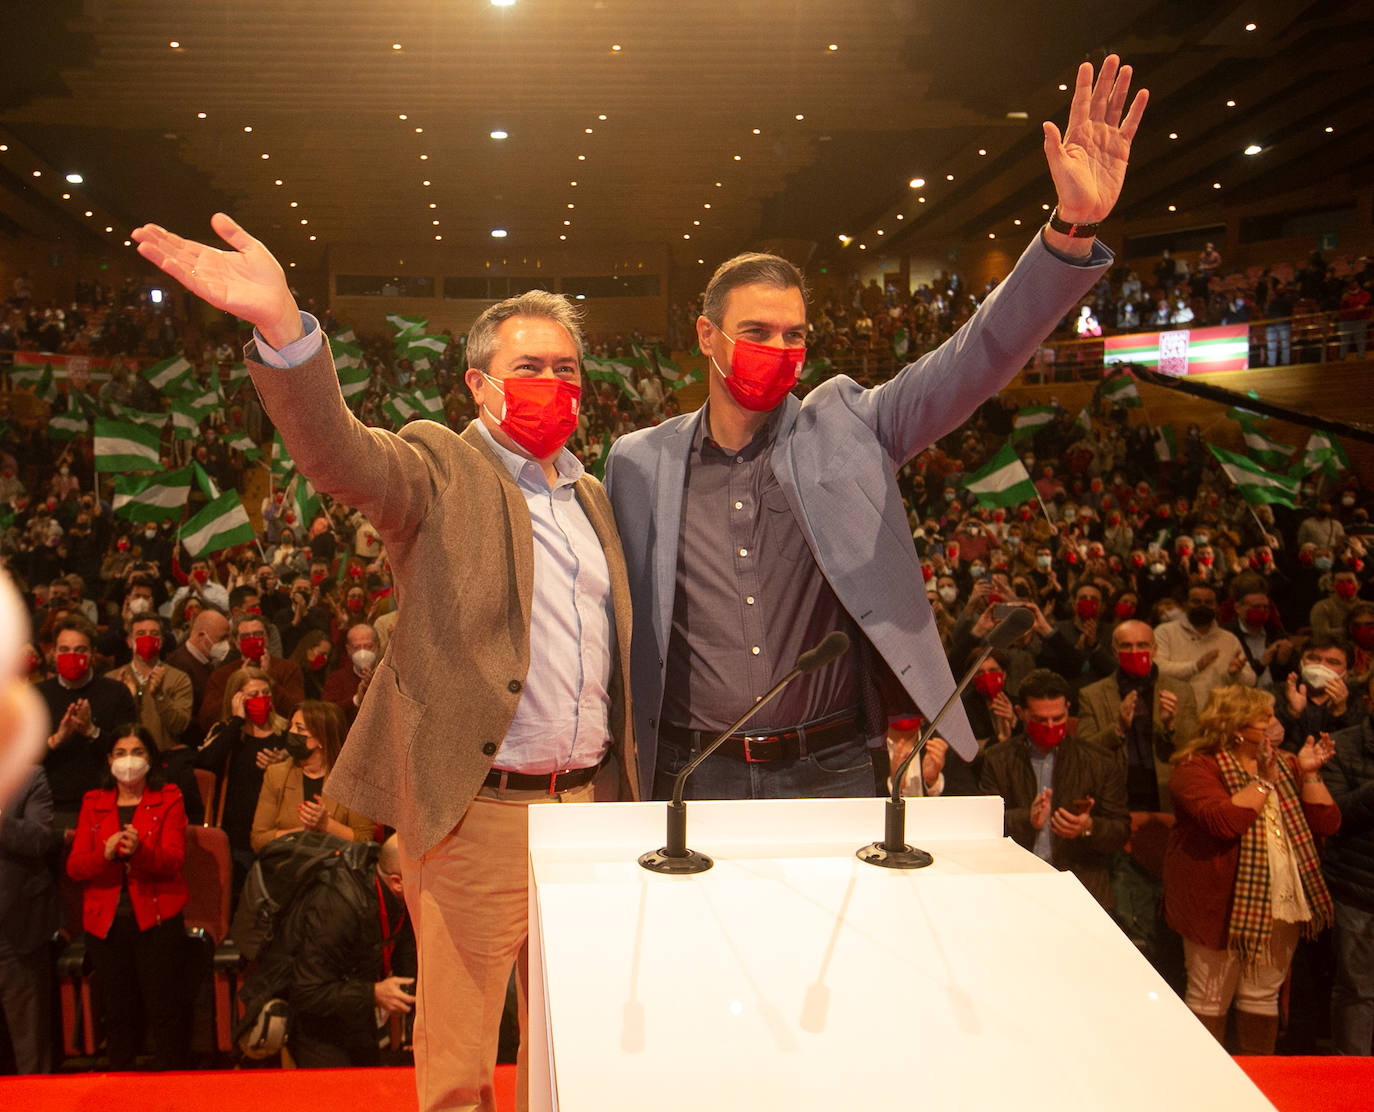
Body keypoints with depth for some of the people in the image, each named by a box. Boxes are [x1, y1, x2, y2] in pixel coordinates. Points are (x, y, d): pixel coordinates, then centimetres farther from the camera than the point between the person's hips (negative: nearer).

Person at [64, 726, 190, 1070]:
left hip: (155, 919, -3)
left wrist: (139, 850, -28)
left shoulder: (168, 799, 4)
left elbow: (174, 859, -8)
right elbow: (74, 866, 2)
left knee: (164, 1012, -3)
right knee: (117, 1014, 10)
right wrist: (106, 854, -19)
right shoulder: (93, 803, 12)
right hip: (105, 922, 3)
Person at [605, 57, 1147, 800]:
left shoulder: (846, 427, 1)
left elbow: (977, 357, -6)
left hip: (831, 772, 0)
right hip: (696, 776, 0)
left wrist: (1074, 226, -18)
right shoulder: (638, 462, 4)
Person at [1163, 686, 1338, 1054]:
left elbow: (1327, 823, 8)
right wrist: (1264, 780, -19)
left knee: (1263, 995, 14)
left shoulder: (1284, 763, 12)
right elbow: (1226, 821, -26)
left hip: (1282, 904, 6)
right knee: (1209, 999, 3)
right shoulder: (1197, 767, -9)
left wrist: (1309, 775, -3)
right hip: (1222, 903, -6)